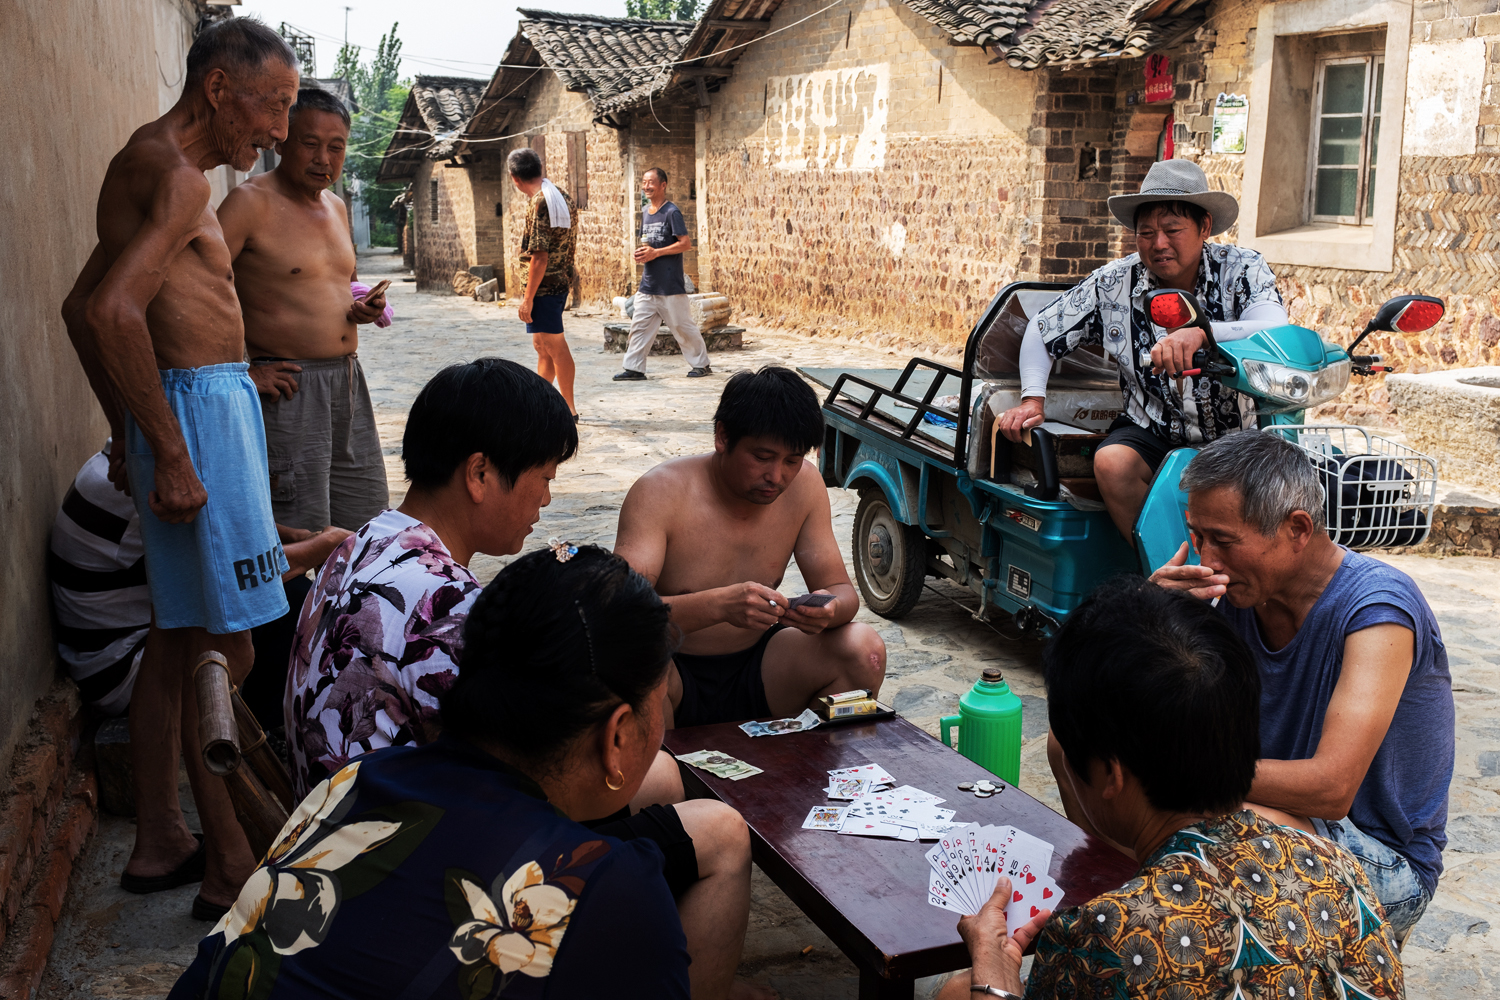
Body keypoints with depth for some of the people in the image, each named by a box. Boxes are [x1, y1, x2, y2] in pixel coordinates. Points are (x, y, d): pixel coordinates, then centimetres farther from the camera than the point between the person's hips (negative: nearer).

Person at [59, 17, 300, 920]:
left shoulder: (149, 163, 18)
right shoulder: (176, 176, -14)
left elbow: (82, 307, 24)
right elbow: (112, 312, -27)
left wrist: (126, 434, 24)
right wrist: (171, 456, -24)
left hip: (183, 407, 10)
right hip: (199, 406, -10)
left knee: (177, 631, 15)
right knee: (224, 649, -6)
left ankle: (159, 840, 26)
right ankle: (233, 872, 3)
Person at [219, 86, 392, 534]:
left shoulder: (336, 207, 15)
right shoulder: (252, 202, -10)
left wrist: (364, 306, 7)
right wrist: (241, 373, -21)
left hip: (348, 383, 8)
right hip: (288, 389, -8)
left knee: (371, 533, 11)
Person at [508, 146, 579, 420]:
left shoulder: (540, 203, -19)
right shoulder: (563, 197, 10)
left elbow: (539, 256, -22)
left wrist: (527, 298, -19)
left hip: (544, 286, -10)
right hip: (561, 282, 10)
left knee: (556, 347, -3)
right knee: (542, 345, 18)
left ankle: (569, 410, 4)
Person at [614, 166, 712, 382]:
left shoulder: (671, 212, -10)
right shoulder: (645, 212, 13)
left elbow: (686, 243, -15)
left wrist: (655, 253, -17)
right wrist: (641, 253, 1)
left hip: (670, 285, -7)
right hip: (648, 284, 7)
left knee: (682, 326, 1)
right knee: (639, 325, 3)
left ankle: (701, 364, 14)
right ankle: (633, 368, 7)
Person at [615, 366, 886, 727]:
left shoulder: (803, 484, -5)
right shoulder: (661, 492, -18)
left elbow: (841, 589, 0)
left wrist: (830, 609, -26)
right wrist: (720, 604, -43)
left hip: (754, 669, 4)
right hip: (677, 676, -4)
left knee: (864, 648, -17)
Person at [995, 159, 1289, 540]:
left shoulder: (1242, 270, -8)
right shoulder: (1113, 284, -2)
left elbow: (1276, 333, -29)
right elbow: (1043, 328, 11)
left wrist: (1201, 333, -48)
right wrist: (1032, 400, -2)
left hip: (1237, 433, -1)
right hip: (1153, 429, 1)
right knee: (1112, 463, -29)